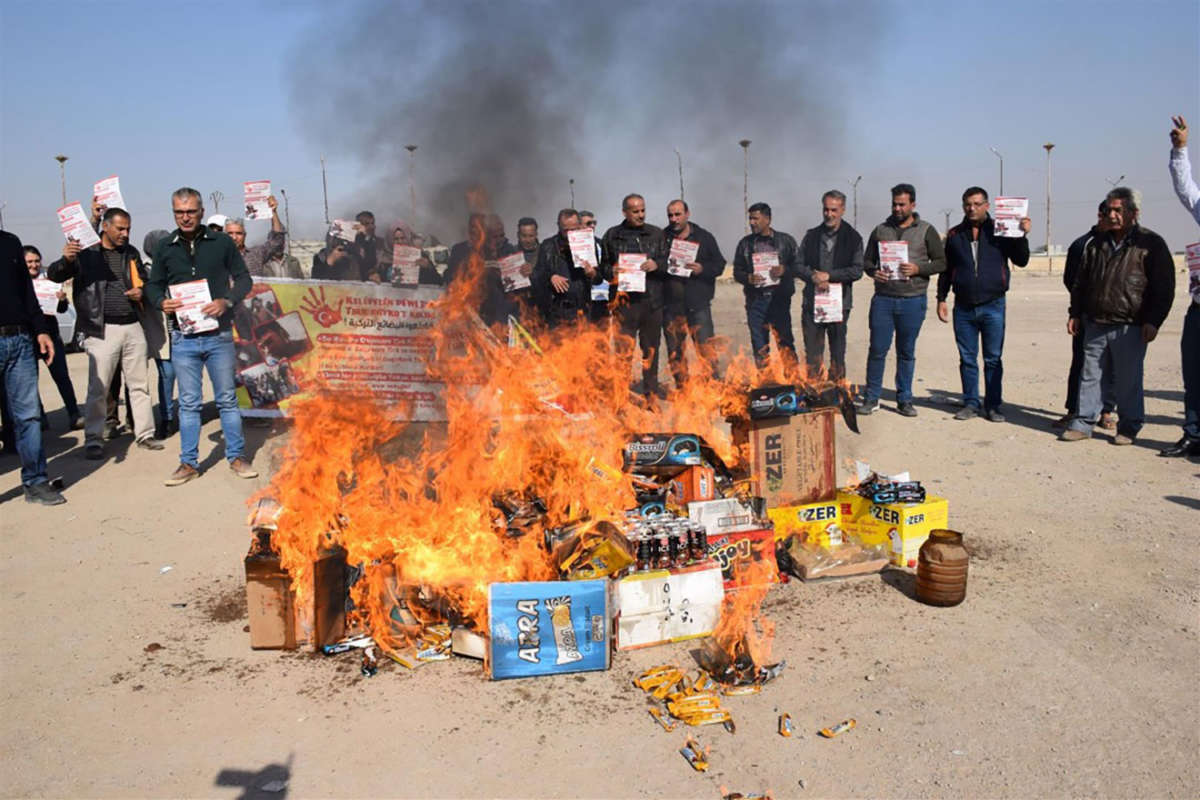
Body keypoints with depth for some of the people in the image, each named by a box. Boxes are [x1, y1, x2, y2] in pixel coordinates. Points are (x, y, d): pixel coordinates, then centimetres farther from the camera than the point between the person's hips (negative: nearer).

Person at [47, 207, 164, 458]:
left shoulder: (131, 253, 13)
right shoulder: (86, 253, -3)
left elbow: (144, 280, 25)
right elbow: (54, 275, -9)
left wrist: (141, 292, 1)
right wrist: (66, 260, -30)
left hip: (133, 326, 5)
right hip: (102, 330, -5)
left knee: (140, 384, 10)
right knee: (98, 388, -2)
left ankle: (144, 434, 20)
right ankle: (93, 440, 8)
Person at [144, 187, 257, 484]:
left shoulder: (222, 243, 1)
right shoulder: (165, 248, 6)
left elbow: (243, 278, 5)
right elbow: (153, 284, 14)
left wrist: (227, 301, -13)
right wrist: (161, 302, -8)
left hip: (219, 334, -1)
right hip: (183, 337, 2)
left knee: (227, 399, 7)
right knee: (188, 403, 7)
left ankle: (236, 456, 18)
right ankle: (189, 463, 16)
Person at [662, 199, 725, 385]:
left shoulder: (704, 237, 7)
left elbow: (719, 264, 6)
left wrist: (702, 269, -12)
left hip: (698, 302, -1)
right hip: (671, 304, 2)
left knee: (706, 347, -5)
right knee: (675, 351, 6)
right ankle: (681, 387, 16)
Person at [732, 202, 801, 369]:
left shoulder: (786, 241, 5)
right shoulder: (745, 243, 11)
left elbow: (799, 266, 4)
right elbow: (737, 271, 10)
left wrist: (784, 270, -16)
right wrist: (748, 278, -10)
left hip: (779, 298, -2)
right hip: (755, 300, 2)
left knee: (785, 341, -5)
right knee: (759, 345, 6)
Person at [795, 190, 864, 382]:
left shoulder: (853, 238, 2)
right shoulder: (811, 236, 9)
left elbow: (857, 271, -5)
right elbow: (799, 266, 7)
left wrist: (828, 275, -14)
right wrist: (814, 276, -13)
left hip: (839, 303, -2)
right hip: (812, 303, 2)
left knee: (838, 355, 6)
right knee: (812, 356, 2)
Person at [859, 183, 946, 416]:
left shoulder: (926, 231, 6)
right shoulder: (880, 230, 11)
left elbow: (941, 262, 4)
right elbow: (866, 260, 13)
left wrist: (918, 269, -13)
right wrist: (873, 272, -9)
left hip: (913, 300, -1)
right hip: (883, 299, 1)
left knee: (907, 352, 6)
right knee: (877, 349, -1)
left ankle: (904, 400, 16)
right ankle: (871, 398, 9)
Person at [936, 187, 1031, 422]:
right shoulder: (955, 235, 8)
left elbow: (1021, 261, 1)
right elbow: (946, 270, 13)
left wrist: (1023, 236, -13)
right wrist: (941, 299, 8)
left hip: (993, 306, -2)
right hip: (963, 307, 2)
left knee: (993, 359, 3)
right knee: (967, 359, 8)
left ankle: (993, 405, 11)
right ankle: (971, 403, 17)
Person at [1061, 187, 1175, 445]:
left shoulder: (1151, 244, -1)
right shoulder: (1097, 244, 13)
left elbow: (1164, 288, -3)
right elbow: (1080, 283, 19)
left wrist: (1153, 321, -10)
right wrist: (1075, 313, 12)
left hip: (1130, 327, -4)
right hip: (1095, 324, 5)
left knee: (1127, 380, 3)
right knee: (1088, 374, 6)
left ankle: (1129, 427, 14)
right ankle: (1083, 423, 13)